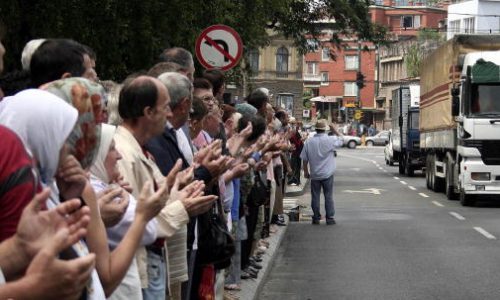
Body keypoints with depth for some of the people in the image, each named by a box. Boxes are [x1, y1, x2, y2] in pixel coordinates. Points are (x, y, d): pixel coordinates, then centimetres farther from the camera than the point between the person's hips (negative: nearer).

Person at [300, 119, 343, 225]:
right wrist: (334, 130, 11)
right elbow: (340, 141, 6)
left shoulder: (309, 142, -4)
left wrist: (306, 171, 13)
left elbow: (304, 159, 2)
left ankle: (316, 218, 13)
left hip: (314, 174, 2)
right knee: (328, 196, 6)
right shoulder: (330, 140, -13)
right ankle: (330, 218, 7)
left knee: (315, 196, 9)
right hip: (327, 173, -2)